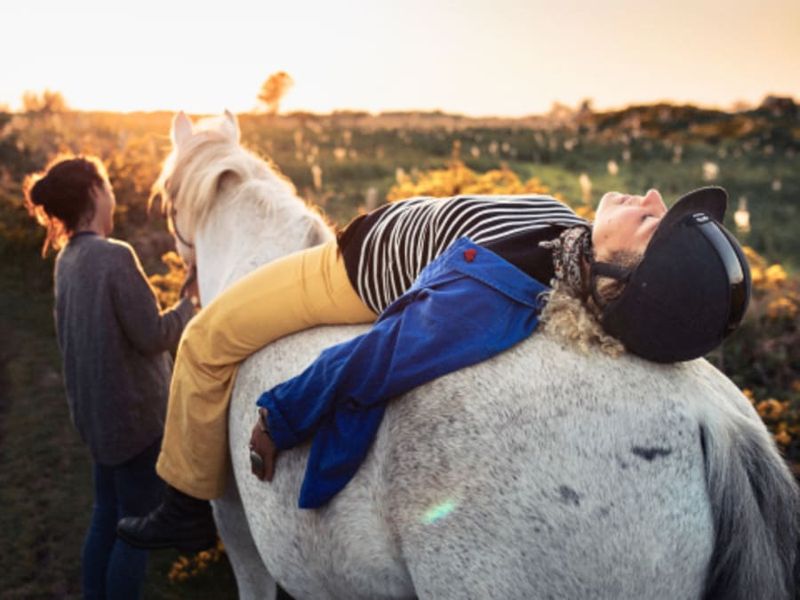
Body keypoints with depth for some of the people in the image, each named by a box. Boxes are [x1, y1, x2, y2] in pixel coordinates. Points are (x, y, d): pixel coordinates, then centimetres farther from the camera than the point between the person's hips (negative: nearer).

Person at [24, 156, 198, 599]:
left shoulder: (67, 258, 5)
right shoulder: (116, 256, -22)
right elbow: (152, 335, -19)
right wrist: (191, 304, -4)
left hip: (96, 412, 8)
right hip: (136, 414, -8)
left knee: (106, 516, 21)